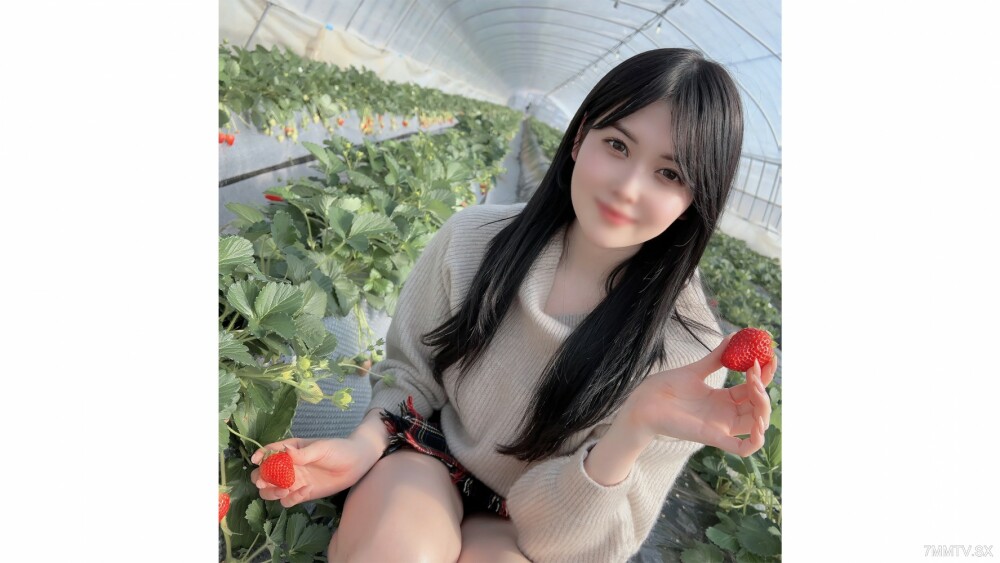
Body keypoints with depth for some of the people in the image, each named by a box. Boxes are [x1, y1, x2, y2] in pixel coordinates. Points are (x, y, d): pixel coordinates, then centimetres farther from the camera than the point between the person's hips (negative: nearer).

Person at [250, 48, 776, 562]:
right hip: (432, 459, 1)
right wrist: (365, 445, -19)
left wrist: (636, 430, -34)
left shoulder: (687, 353, -22)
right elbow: (412, 371, -1)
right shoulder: (473, 239, -17)